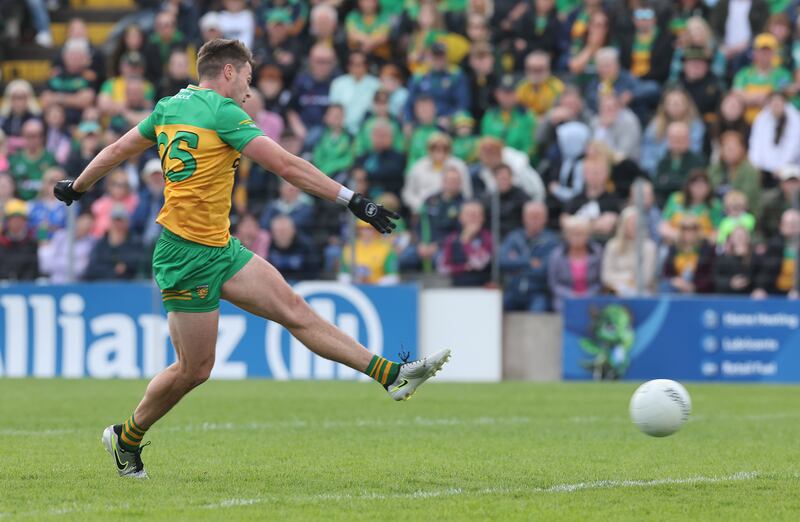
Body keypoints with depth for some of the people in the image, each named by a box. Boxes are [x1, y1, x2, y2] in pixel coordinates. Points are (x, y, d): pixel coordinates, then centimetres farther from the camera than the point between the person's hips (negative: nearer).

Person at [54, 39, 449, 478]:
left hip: (220, 248, 9)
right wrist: (352, 200, -16)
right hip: (190, 256, -9)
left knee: (294, 310, -2)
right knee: (194, 369, 0)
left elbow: (117, 150, 20)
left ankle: (392, 375, -10)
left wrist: (76, 187, 37)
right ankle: (126, 438, 19)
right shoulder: (220, 111, -14)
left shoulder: (170, 107, 11)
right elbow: (286, 166, -17)